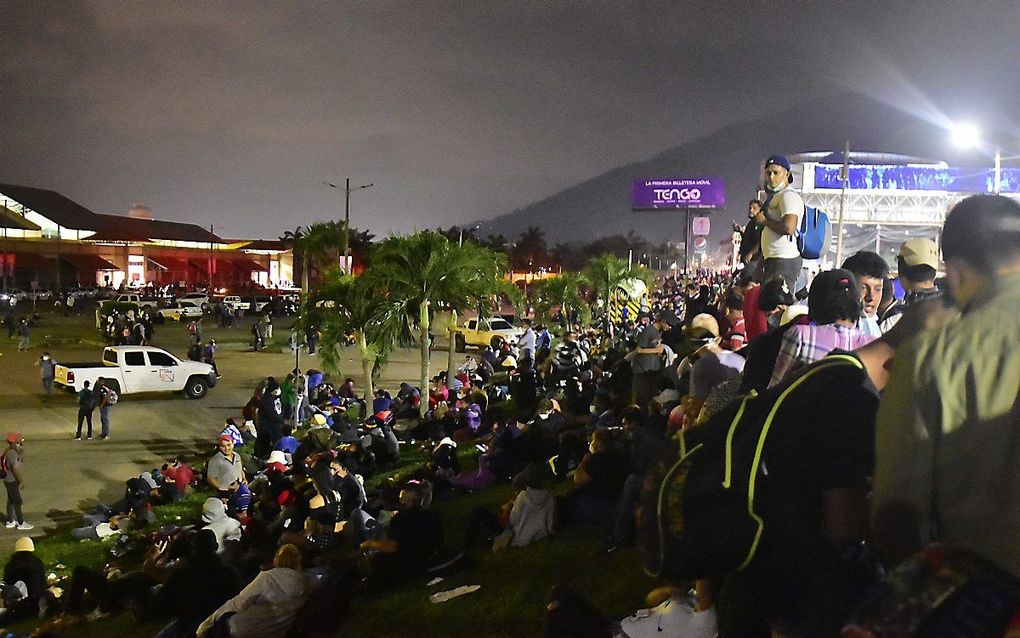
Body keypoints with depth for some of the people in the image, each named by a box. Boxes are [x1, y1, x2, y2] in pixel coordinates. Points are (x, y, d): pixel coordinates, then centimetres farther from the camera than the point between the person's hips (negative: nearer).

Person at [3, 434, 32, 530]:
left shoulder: (10, 451, 5)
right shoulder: (12, 454, -25)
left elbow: (22, 460, 16)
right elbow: (15, 469, -26)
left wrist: (22, 449, 1)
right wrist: (21, 481, -20)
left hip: (9, 481, 10)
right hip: (12, 482, -10)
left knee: (11, 501, 18)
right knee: (17, 502, -1)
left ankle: (10, 522, 27)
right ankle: (21, 523, 7)